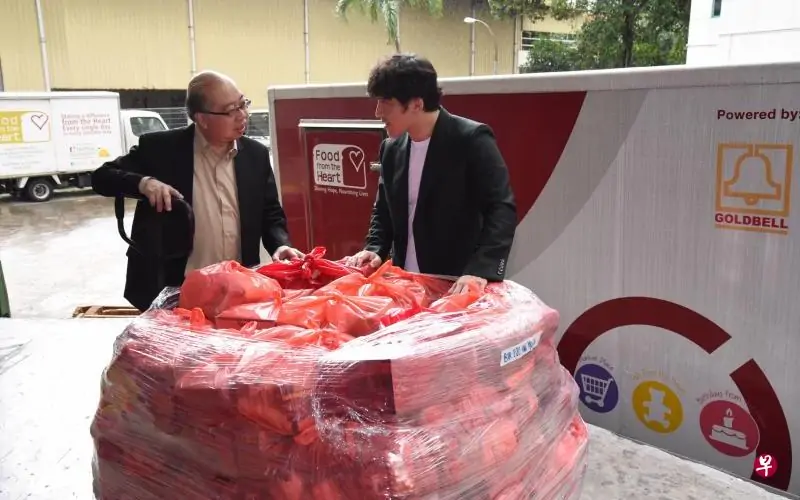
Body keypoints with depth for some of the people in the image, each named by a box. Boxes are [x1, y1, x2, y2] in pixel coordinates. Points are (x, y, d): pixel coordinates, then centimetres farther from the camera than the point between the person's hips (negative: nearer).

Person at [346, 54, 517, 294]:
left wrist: (481, 270, -29)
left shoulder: (471, 139, -13)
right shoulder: (391, 148, 6)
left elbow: (502, 209, -18)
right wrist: (375, 250, -3)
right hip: (405, 284, 6)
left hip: (457, 287, -5)